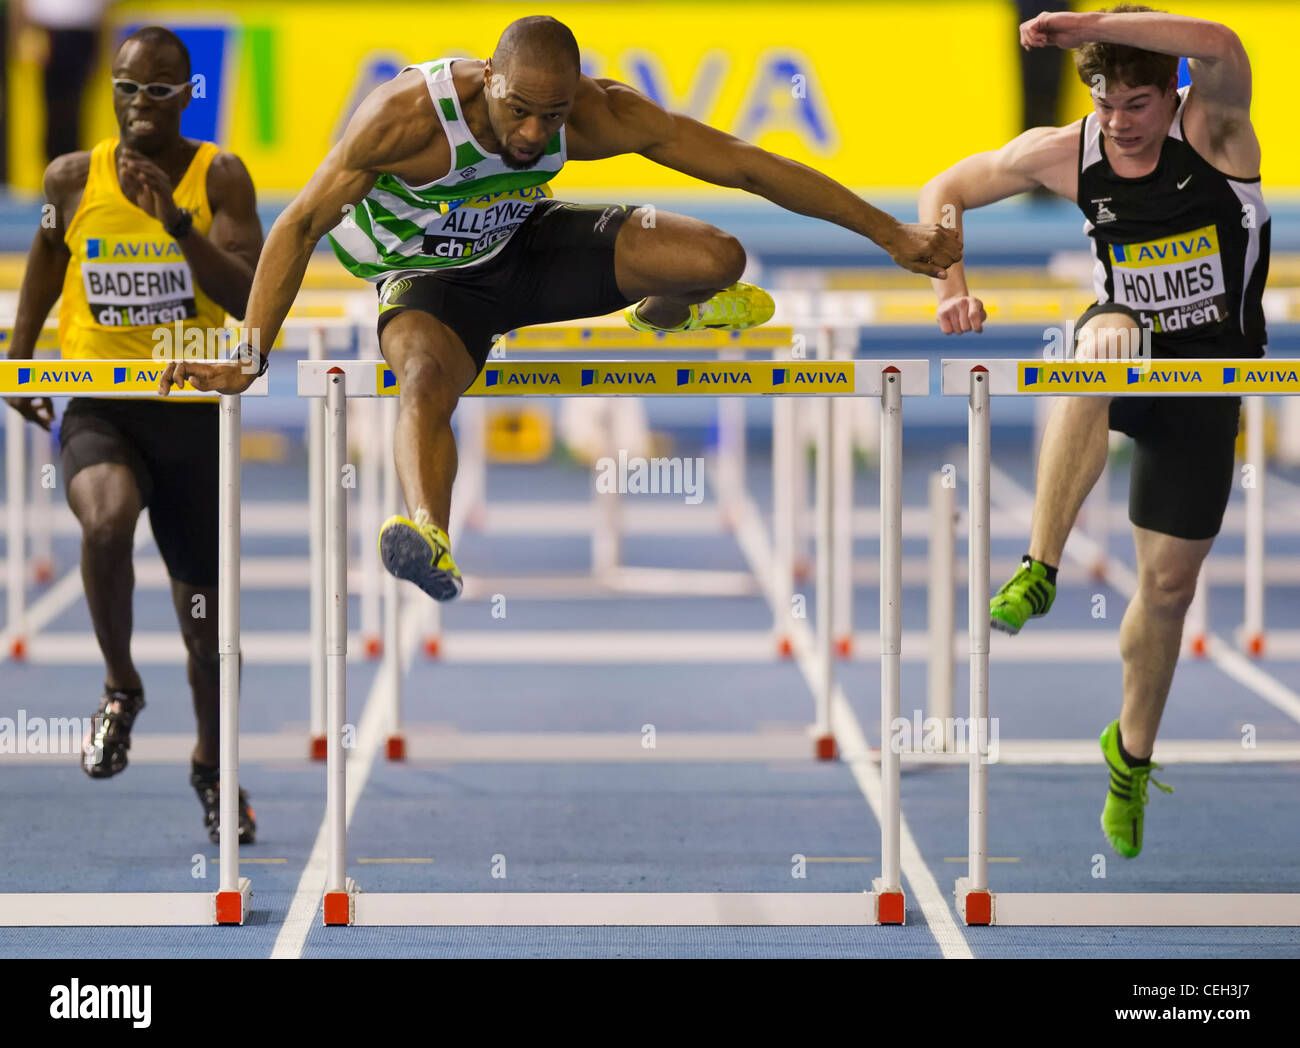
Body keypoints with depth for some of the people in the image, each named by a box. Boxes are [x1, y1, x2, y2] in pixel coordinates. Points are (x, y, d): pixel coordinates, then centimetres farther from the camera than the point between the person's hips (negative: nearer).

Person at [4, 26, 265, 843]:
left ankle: (213, 764, 37)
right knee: (107, 518, -35)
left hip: (192, 413, 0)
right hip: (97, 405, 0)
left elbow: (248, 299, -16)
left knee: (206, 614, 10)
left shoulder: (220, 178, -4)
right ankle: (121, 688, -10)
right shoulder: (73, 179, 1)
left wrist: (176, 222, -27)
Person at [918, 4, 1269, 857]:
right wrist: (950, 287, -14)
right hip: (1128, 352, 1)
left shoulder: (1211, 131, -19)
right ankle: (1040, 571, -39)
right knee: (1107, 346, -39)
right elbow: (945, 192, 2)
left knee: (1170, 582, 5)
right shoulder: (1065, 155, -10)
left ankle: (1132, 754, 30)